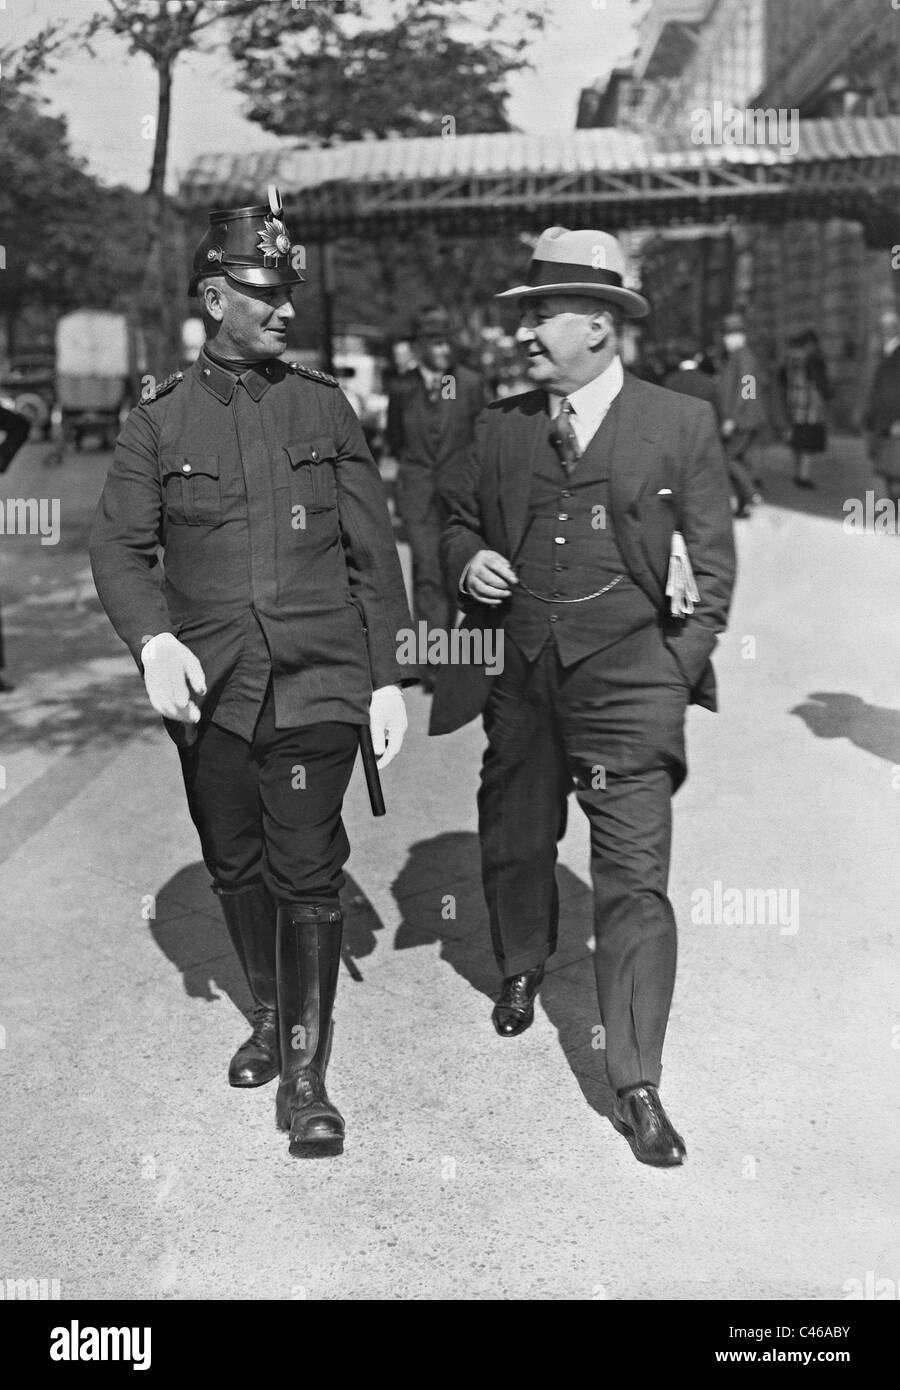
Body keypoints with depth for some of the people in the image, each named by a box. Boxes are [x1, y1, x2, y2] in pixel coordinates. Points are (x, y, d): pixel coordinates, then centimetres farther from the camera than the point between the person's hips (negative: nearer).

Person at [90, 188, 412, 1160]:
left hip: (317, 679, -1)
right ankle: (268, 1017, 38)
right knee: (234, 866, 14)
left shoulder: (323, 405, 5)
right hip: (211, 687, 1)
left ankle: (305, 1074, 9)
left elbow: (372, 552, 6)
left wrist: (386, 676, 3)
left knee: (307, 872, -3)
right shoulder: (159, 417, 4)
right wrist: (153, 640, -19)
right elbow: (119, 545, 0)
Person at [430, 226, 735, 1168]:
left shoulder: (681, 425, 1)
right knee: (513, 846, 18)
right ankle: (521, 970, 49)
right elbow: (460, 522, 20)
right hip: (520, 679, 4)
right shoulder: (501, 427, 9)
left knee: (634, 882, -5)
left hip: (628, 684, -3)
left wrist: (684, 661, -3)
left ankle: (636, 1085, 3)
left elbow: (713, 559, 4)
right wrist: (467, 561, -2)